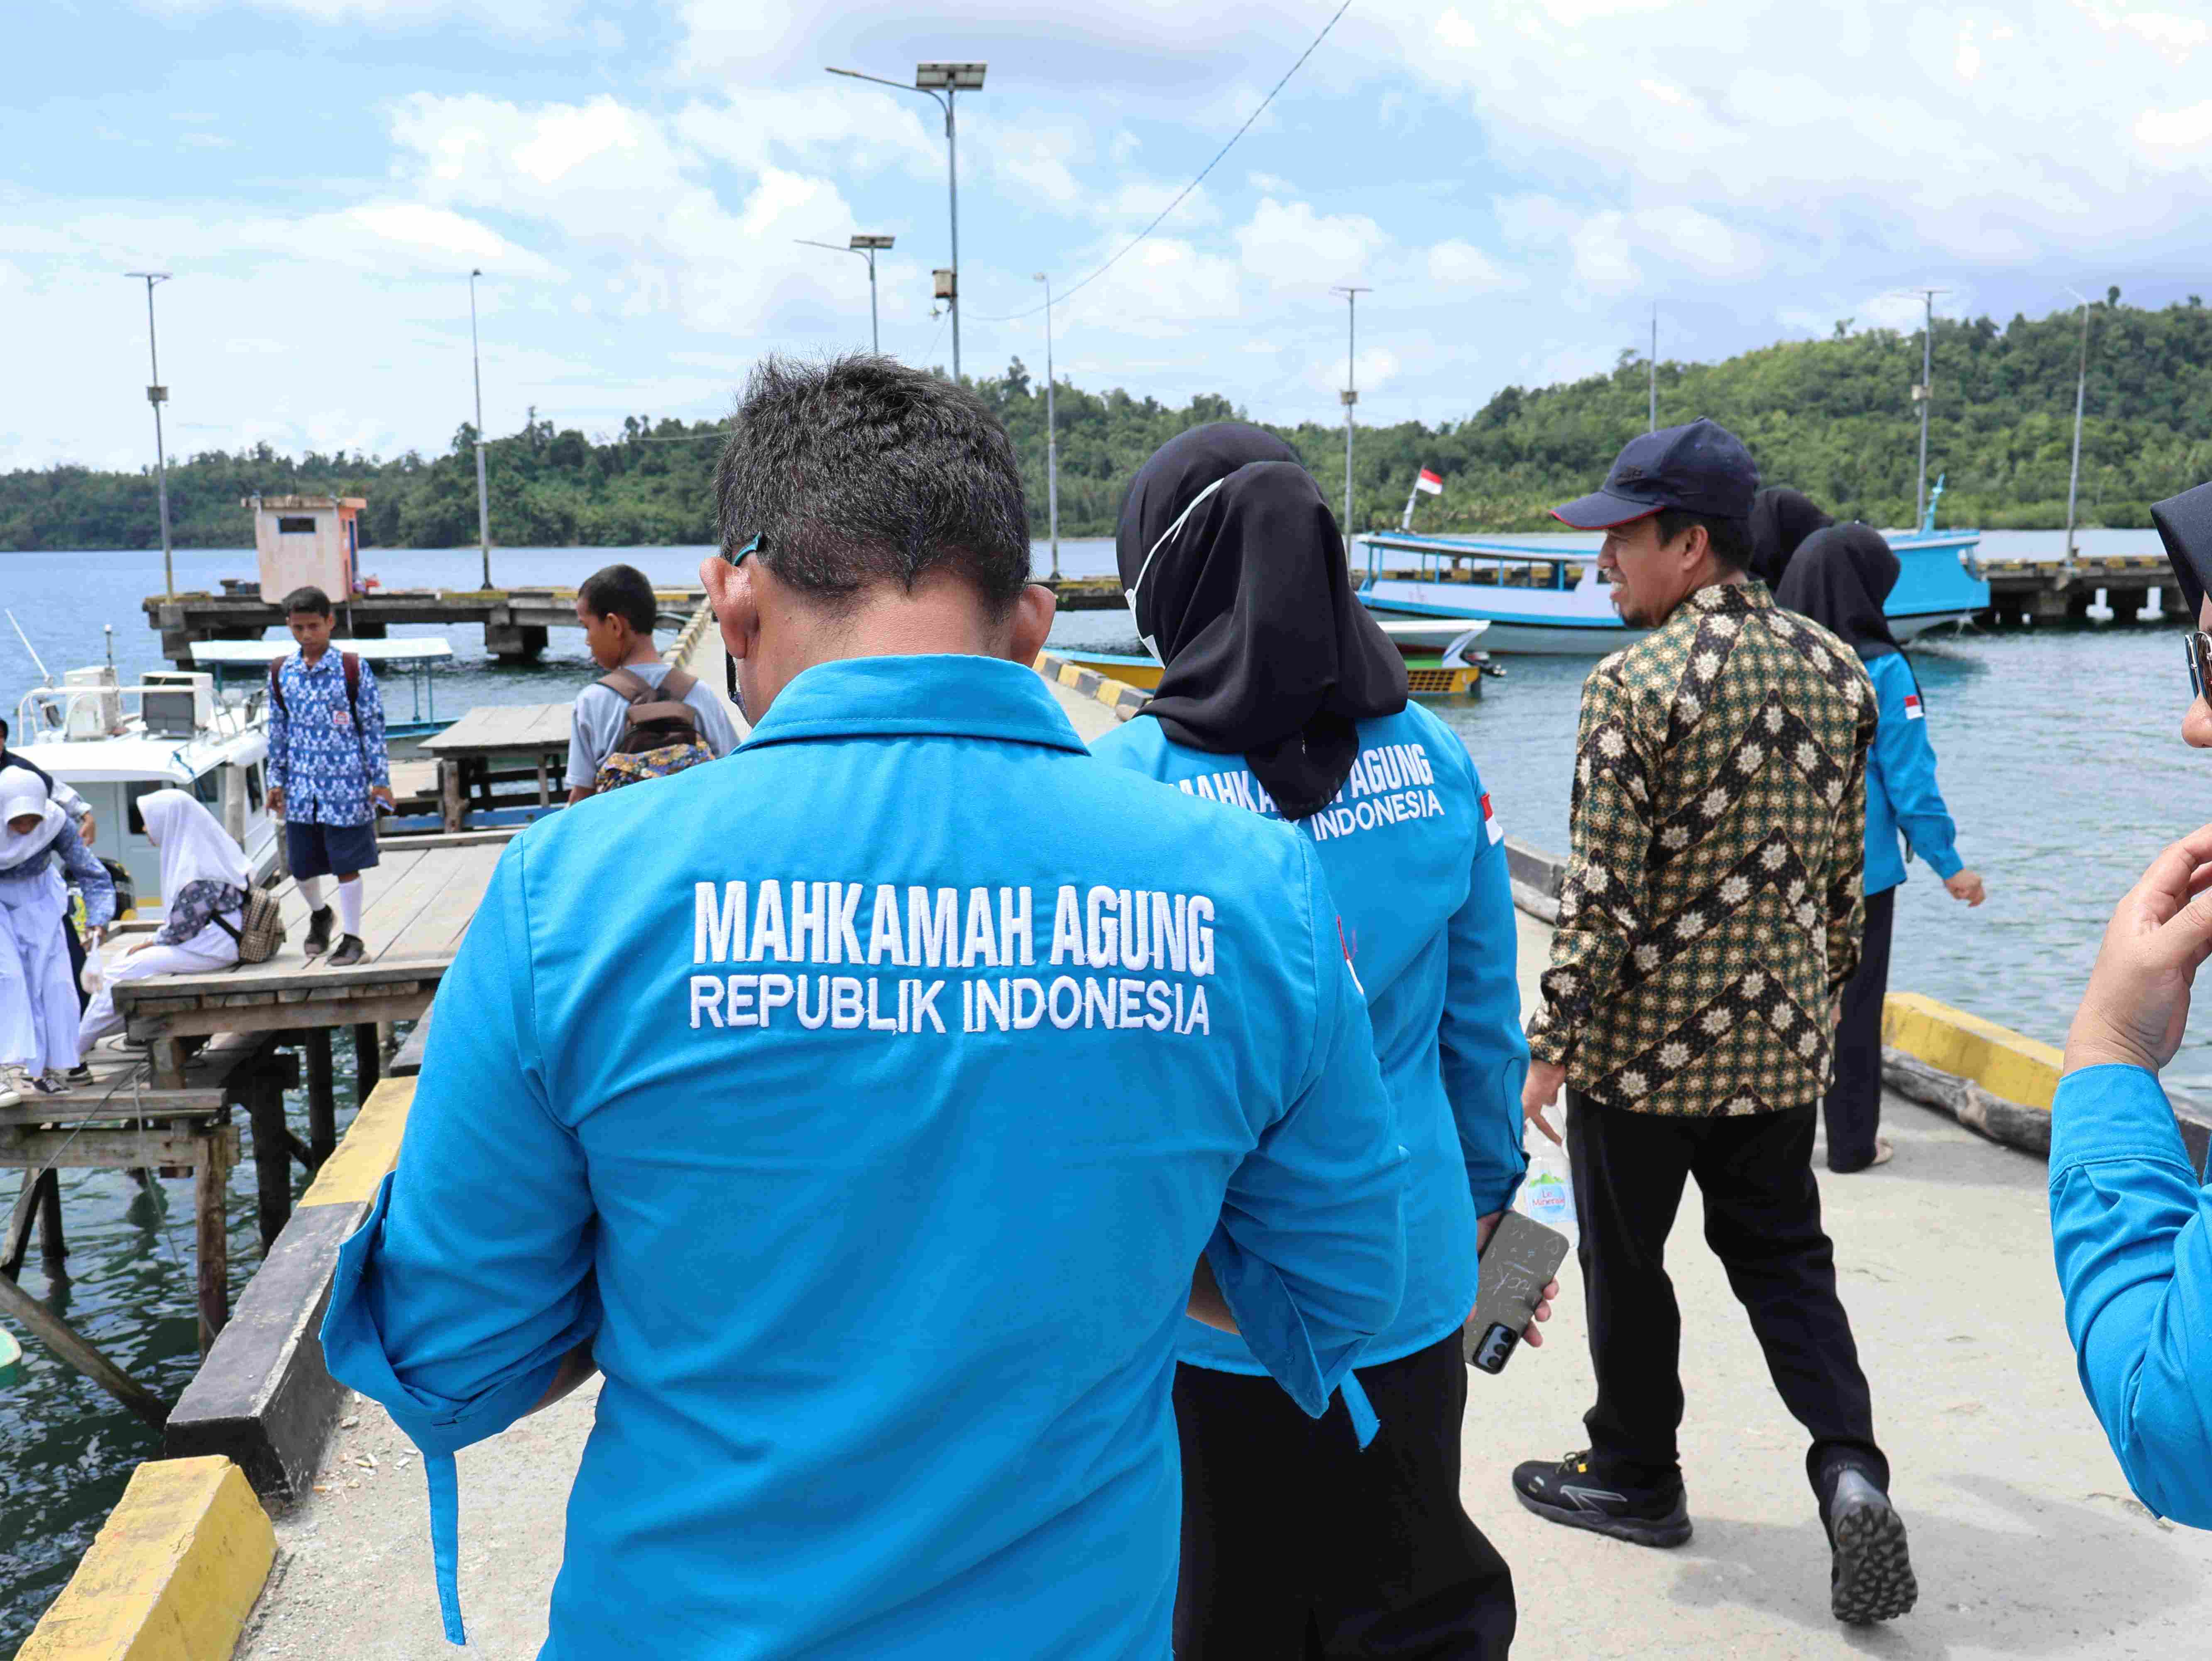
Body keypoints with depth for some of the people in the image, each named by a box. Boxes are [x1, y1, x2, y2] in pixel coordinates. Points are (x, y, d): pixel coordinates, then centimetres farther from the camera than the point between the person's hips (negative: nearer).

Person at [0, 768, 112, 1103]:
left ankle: (54, 1070, 5)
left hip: (37, 899, 2)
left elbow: (95, 877, -18)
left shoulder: (57, 824, -25)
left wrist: (98, 921, -31)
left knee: (51, 978, -6)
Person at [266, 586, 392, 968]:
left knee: (346, 864, 1)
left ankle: (352, 936, 14)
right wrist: (277, 781, 13)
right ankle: (319, 915, 39)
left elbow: (373, 726, -3)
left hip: (345, 783, -4)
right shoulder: (281, 673, 5)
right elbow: (278, 731, 13)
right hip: (302, 786, 4)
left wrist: (380, 780, -4)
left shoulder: (353, 669, -5)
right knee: (301, 865, 10)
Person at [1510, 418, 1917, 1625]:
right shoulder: (1838, 670, 2)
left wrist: (1550, 1045, -11)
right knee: (1783, 1254, 18)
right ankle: (1851, 1467, 3)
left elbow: (1603, 892, -20)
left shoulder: (1636, 684, -19)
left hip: (1643, 1041, -6)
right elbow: (1845, 866, 9)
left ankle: (1634, 1475, 29)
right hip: (1783, 1040, 6)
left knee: (1626, 1263, 13)